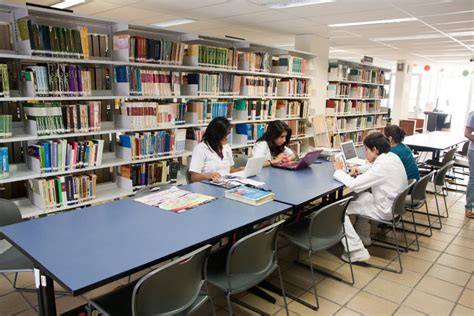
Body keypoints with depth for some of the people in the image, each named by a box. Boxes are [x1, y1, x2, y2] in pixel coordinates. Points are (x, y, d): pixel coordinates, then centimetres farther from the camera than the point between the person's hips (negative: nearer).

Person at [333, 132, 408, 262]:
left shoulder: (382, 166, -26)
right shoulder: (393, 156, 2)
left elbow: (354, 185, -27)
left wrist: (339, 170, -12)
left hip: (386, 210, -9)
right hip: (395, 203, 9)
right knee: (361, 195, 27)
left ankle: (357, 251, -6)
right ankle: (363, 237, 31)